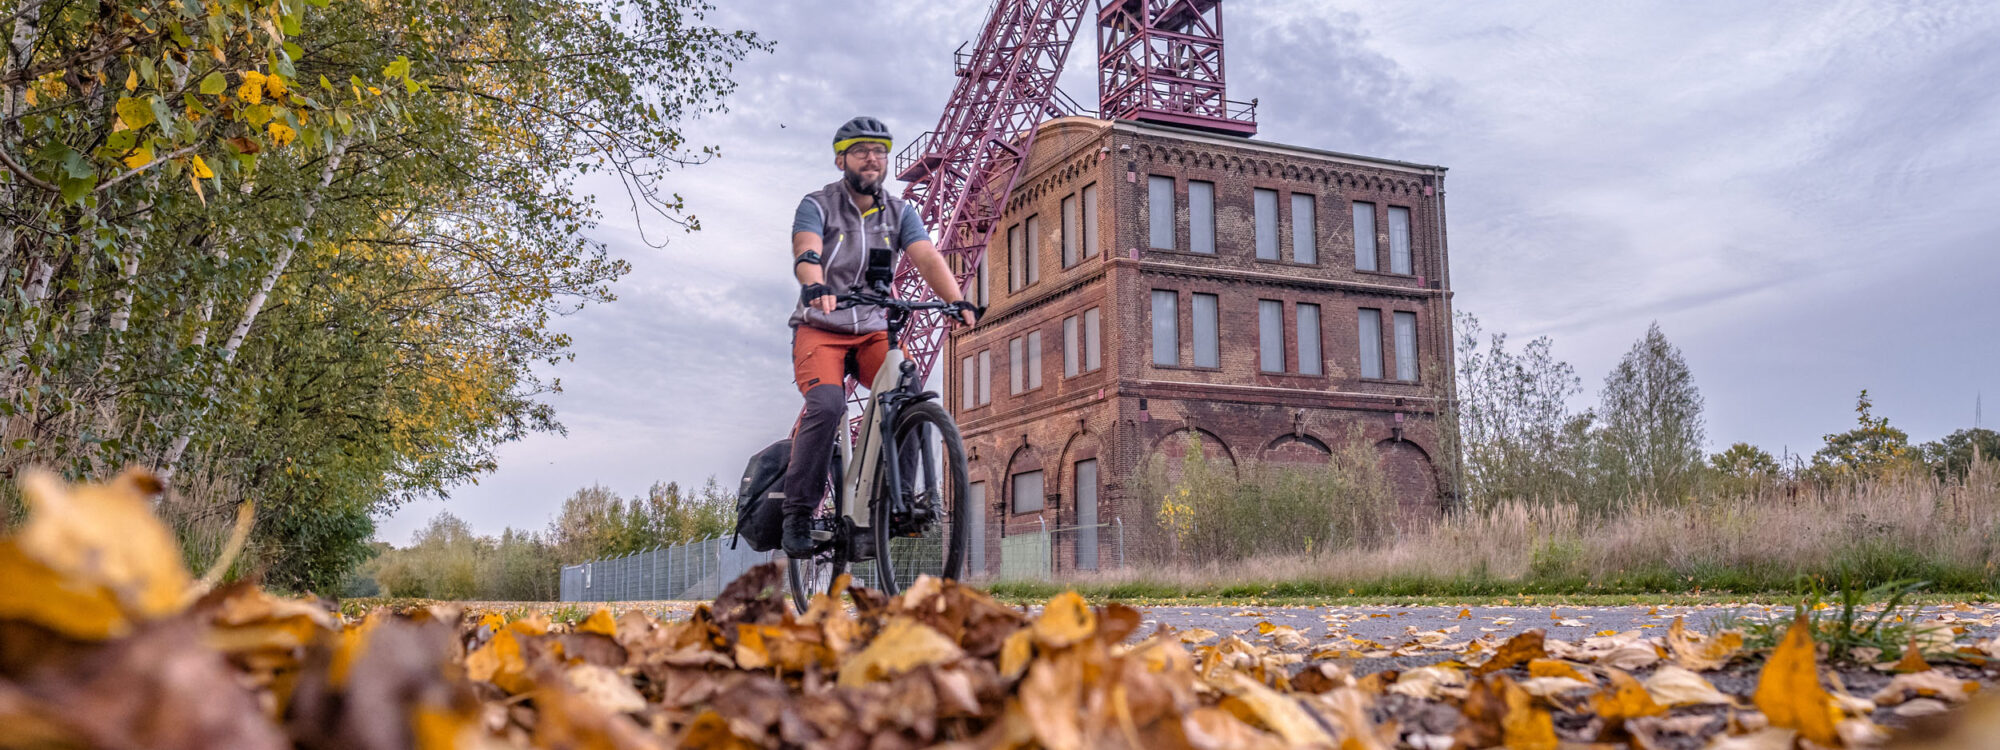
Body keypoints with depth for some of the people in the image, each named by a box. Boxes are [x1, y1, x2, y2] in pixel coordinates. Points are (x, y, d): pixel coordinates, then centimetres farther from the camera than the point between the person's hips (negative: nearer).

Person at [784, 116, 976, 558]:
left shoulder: (899, 212, 8)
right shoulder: (817, 205, -2)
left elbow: (928, 258, -8)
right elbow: (806, 254, -22)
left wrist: (957, 300, -27)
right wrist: (817, 288, -45)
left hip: (875, 330, 3)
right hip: (821, 328, -3)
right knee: (826, 406, -27)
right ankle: (798, 511, -14)